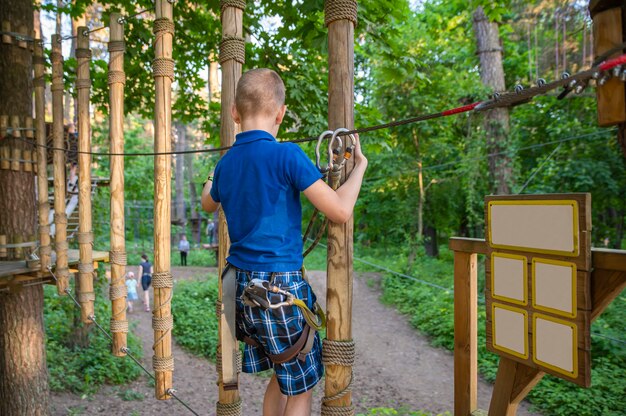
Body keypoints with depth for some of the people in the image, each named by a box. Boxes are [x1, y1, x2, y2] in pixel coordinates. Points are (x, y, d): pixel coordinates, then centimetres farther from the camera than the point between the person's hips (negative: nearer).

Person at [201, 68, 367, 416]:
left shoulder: (226, 164, 6)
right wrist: (360, 164, -2)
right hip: (281, 288, -7)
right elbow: (340, 211, -17)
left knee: (282, 378, 23)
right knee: (301, 387, 11)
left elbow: (208, 205, 27)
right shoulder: (287, 155, -15)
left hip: (243, 289, 7)